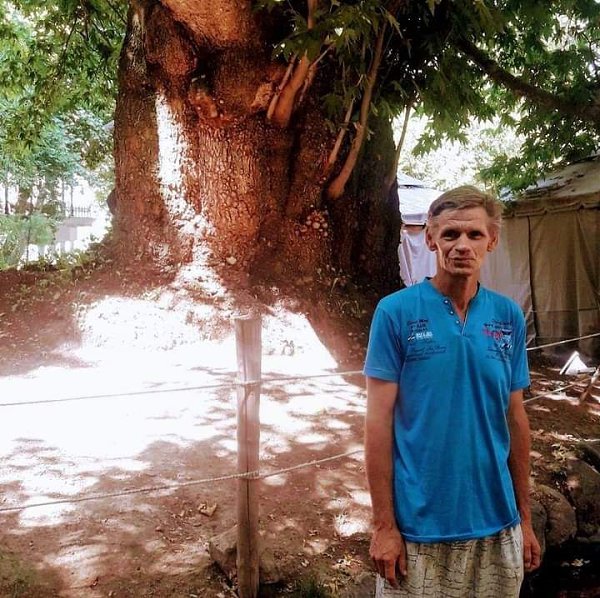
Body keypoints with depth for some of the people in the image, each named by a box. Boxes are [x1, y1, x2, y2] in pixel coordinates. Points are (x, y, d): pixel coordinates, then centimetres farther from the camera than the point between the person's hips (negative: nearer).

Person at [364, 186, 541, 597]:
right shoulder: (396, 312, -9)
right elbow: (379, 421, -9)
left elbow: (516, 420, 7)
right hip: (419, 525, -3)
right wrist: (384, 524, -10)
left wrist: (524, 518, 10)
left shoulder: (509, 317, 2)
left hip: (496, 526, 4)